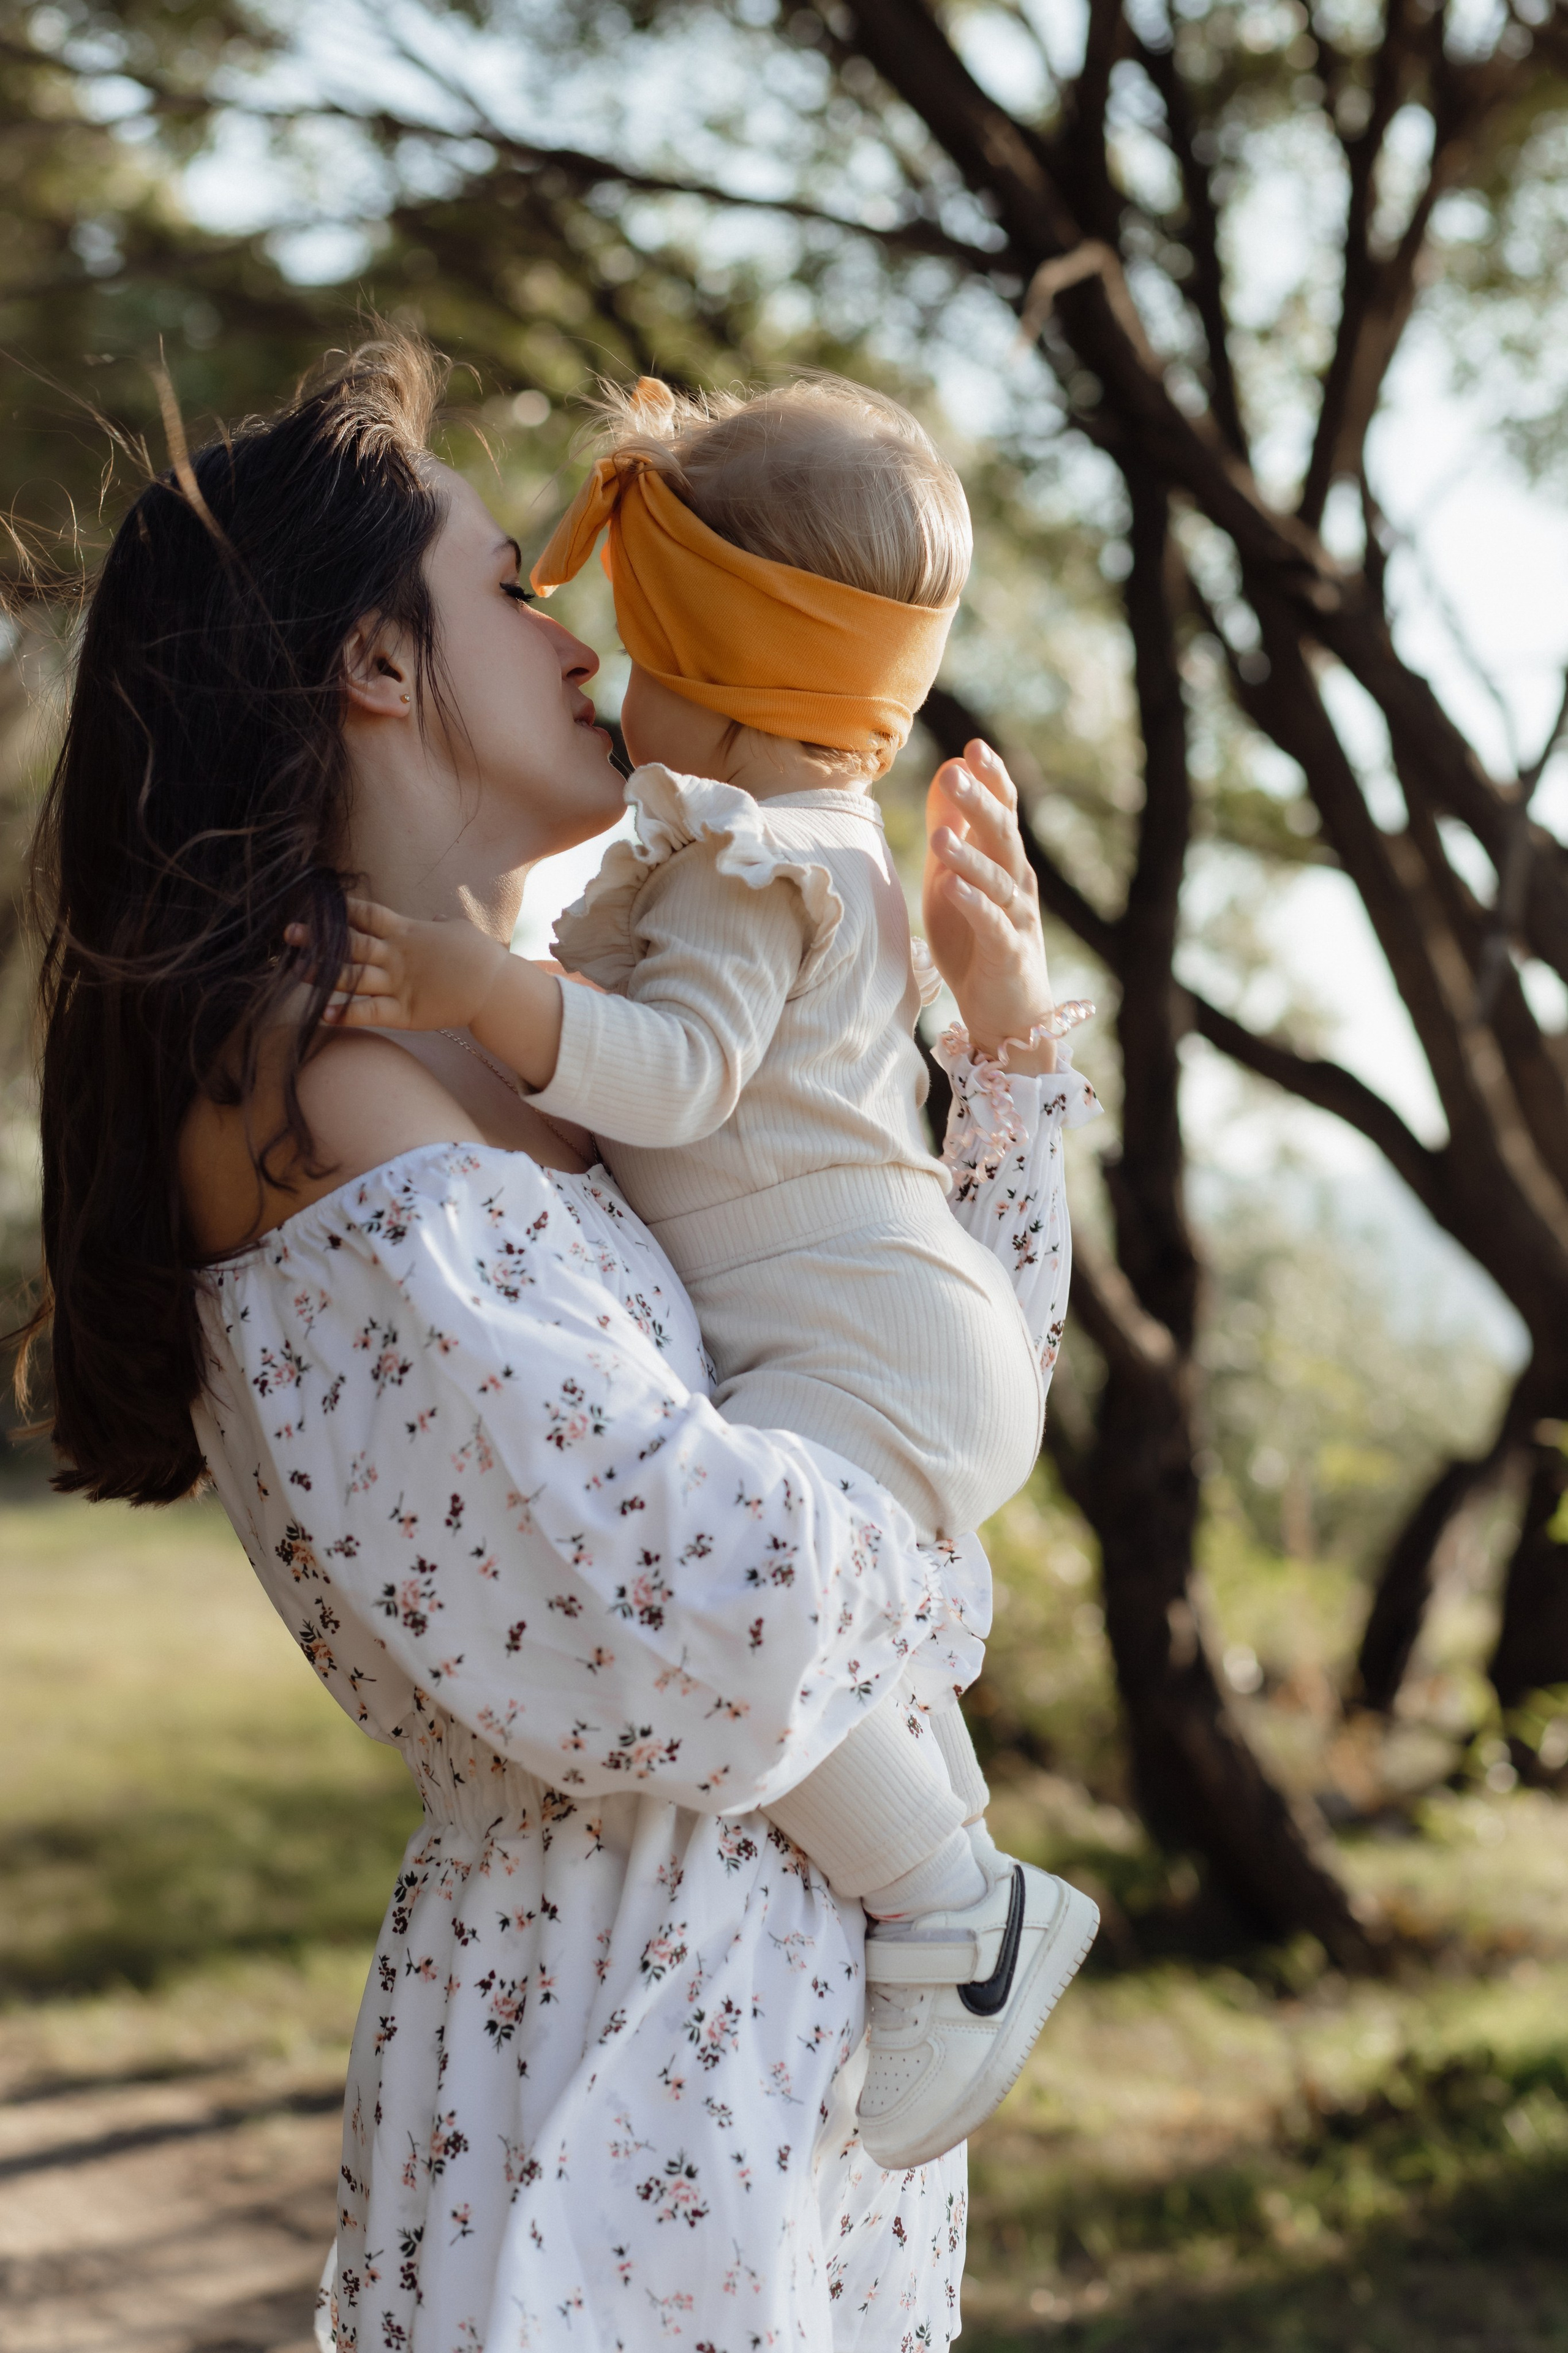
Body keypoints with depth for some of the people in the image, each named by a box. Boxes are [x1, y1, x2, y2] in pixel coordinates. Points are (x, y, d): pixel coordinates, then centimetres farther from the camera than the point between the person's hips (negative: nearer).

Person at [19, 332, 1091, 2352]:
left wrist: (1005, 1041, 10)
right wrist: (910, 1532, -7)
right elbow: (701, 1605, -27)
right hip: (611, 2043, -9)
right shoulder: (301, 1087, -17)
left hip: (827, 2007, 9)